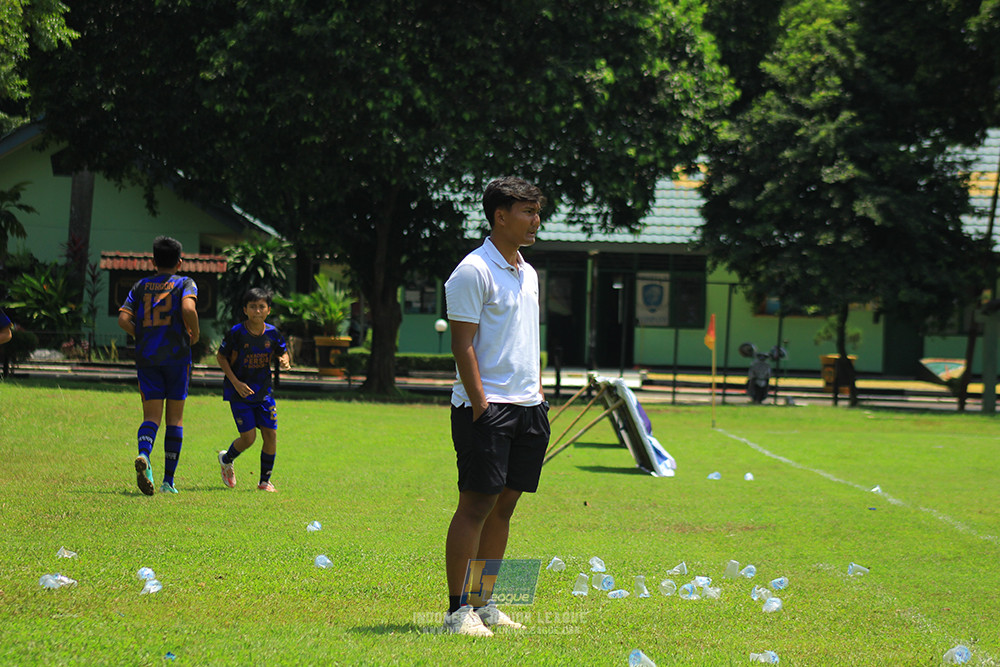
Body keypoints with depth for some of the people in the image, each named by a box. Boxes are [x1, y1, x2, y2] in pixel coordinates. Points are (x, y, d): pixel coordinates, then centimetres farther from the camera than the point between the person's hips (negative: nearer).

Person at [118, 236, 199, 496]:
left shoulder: (140, 286, 12)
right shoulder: (185, 283, 2)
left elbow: (123, 319, 2)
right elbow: (188, 309, -17)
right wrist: (195, 333, -1)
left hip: (146, 355, 2)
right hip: (176, 354, -2)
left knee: (151, 416, 0)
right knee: (175, 418, 7)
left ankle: (143, 455, -33)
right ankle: (168, 480, 5)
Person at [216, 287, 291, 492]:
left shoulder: (272, 333, -2)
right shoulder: (236, 333, -13)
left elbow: (283, 353, 11)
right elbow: (221, 356, -6)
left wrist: (285, 361, -14)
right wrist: (235, 382, -15)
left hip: (263, 392, 4)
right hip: (239, 392, -4)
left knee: (270, 435, -1)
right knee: (248, 437, -9)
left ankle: (265, 480, 14)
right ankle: (226, 460, 23)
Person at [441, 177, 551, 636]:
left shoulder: (528, 275, 17)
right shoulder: (473, 272, -9)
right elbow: (463, 344, -13)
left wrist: (538, 396, 16)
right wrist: (480, 404, -19)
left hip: (527, 408, 8)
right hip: (487, 406, -8)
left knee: (504, 505, 9)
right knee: (476, 504, -9)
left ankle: (485, 604, 14)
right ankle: (458, 609, -6)